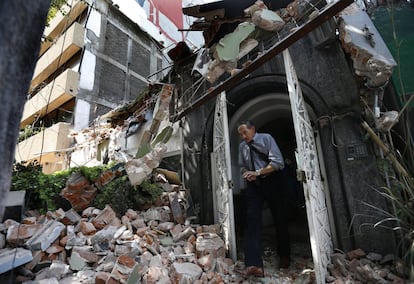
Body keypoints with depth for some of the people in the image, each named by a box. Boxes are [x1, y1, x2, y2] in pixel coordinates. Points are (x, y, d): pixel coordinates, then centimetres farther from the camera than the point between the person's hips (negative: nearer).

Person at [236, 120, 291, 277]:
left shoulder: (266, 138, -5)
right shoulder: (242, 146, 8)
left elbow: (277, 162, -14)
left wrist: (258, 172, -21)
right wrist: (247, 173, -7)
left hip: (272, 182, -3)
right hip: (253, 185, 3)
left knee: (280, 219, 10)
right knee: (252, 220, -12)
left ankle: (284, 257, 32)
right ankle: (254, 264, -13)